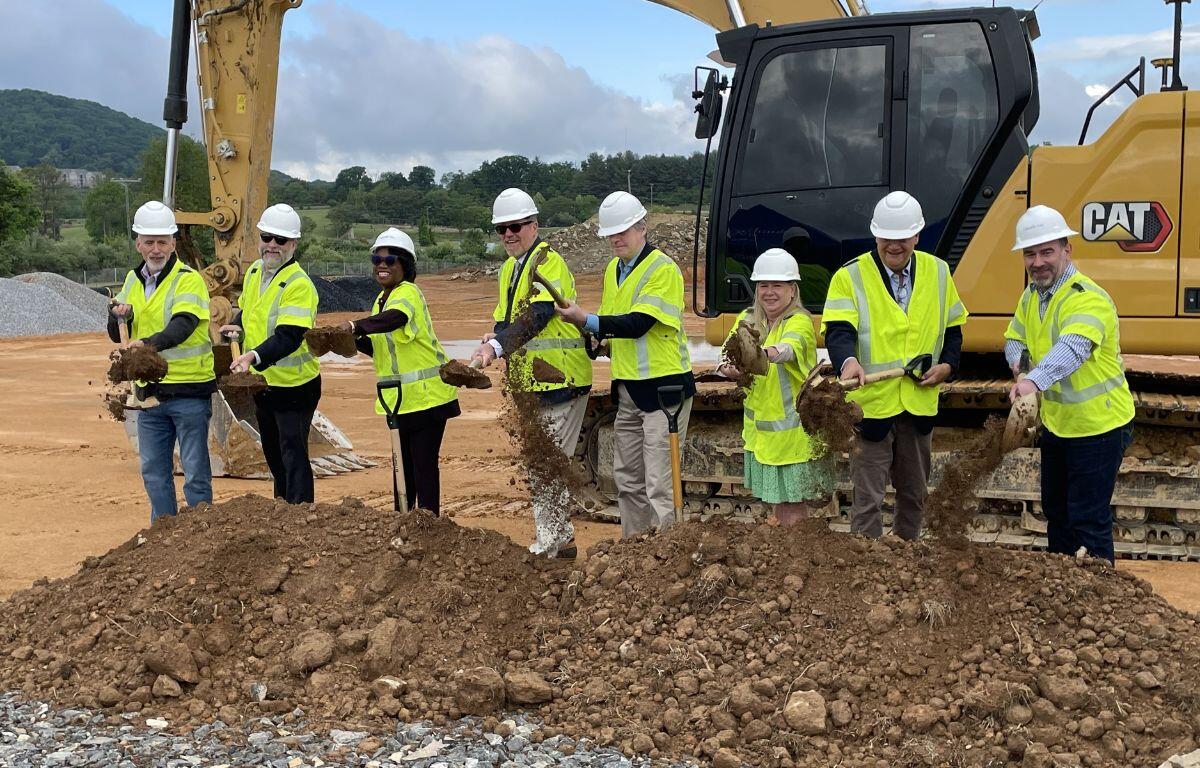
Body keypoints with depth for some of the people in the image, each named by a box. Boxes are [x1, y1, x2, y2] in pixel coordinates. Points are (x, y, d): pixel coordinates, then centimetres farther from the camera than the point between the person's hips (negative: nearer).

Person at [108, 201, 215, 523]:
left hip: (189, 390, -7)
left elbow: (183, 325, -28)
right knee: (153, 471, 14)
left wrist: (149, 343, -45)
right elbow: (116, 335, 13)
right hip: (149, 390, 7)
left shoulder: (188, 279, -11)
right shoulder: (133, 280, 10)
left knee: (195, 472, 1)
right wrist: (120, 315, -8)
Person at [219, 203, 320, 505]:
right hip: (262, 383, 9)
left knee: (293, 457, -6)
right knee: (273, 455, 23)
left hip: (294, 386, -9)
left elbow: (288, 337, -33)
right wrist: (238, 325, 2)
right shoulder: (254, 271, 4)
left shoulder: (299, 285, -22)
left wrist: (254, 356, -48)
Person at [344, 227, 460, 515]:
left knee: (424, 464, -5)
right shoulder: (382, 299, 13)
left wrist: (355, 325, -55)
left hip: (426, 395, -9)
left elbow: (395, 318, -40)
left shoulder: (408, 293, -16)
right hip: (398, 397, 9)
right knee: (402, 463, 17)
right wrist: (354, 340, -2)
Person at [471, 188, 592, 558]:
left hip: (559, 380, -10)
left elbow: (536, 317, -26)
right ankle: (562, 540, 25)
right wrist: (494, 338, -8)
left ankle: (547, 547, -1)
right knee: (538, 464, 15)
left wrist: (496, 347, -37)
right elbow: (505, 318, 16)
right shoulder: (510, 268, 17)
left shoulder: (549, 262, -13)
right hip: (530, 383, 10)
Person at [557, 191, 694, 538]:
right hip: (628, 388, 8)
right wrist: (602, 341, 3)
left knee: (659, 486, -9)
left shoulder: (663, 269, -12)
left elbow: (638, 323, -22)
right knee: (627, 479, 15)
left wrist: (587, 320, -28)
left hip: (663, 387, -8)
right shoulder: (612, 269, 13)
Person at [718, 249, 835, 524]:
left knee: (794, 509, -3)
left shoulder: (800, 321, -12)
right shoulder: (748, 320, 6)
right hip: (761, 427, 6)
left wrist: (762, 354, -56)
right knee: (777, 505, 16)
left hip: (795, 428, -6)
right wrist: (730, 369, -30)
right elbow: (726, 358, -6)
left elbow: (789, 347, -35)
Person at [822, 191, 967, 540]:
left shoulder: (937, 272, 6)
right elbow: (838, 331, -21)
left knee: (914, 493, 18)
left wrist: (948, 364, -3)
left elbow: (952, 328, 15)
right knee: (867, 498, -2)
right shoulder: (850, 276, -8)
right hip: (871, 404, -4)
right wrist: (848, 361, -42)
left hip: (920, 404, 5)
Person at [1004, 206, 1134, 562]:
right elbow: (1015, 338, 13)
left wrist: (1035, 380, -61)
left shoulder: (1089, 298, -26)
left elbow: (1072, 348, -44)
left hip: (1097, 427, -9)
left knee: (1088, 521, -5)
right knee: (1055, 511, 21)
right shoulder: (1031, 296, 3)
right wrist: (1018, 361, -11)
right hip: (1056, 424, 9)